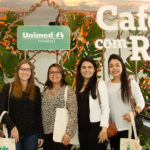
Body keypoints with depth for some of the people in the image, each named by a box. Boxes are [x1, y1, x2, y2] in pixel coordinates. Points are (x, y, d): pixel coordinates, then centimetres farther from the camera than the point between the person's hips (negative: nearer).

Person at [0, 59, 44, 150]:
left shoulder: (36, 90, 9)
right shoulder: (8, 88, 3)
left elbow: (38, 113, 9)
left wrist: (41, 135, 5)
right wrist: (12, 126, -15)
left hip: (32, 134, 2)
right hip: (13, 133, -2)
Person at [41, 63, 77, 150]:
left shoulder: (68, 90, -3)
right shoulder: (46, 91, 13)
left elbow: (73, 114, -10)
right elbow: (43, 113, 13)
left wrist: (68, 134, -17)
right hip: (47, 133, 5)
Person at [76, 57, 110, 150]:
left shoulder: (100, 84, -3)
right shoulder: (78, 86, 12)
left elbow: (105, 107, -7)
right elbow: (75, 108, 12)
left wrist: (104, 129, -14)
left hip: (95, 127, -5)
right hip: (81, 128, 5)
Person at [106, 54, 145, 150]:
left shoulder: (131, 83, -4)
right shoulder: (106, 85, 5)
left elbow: (141, 102, -4)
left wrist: (134, 113, -22)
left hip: (128, 127, -3)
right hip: (112, 128, 3)